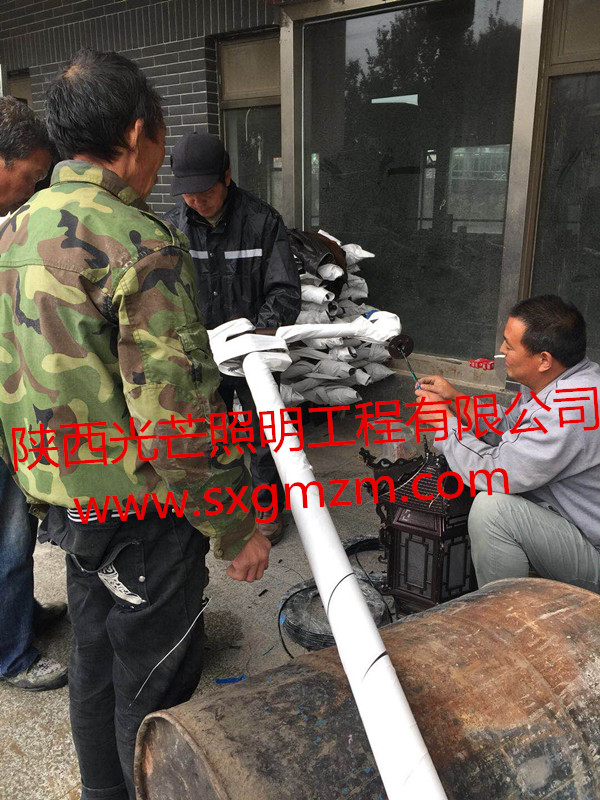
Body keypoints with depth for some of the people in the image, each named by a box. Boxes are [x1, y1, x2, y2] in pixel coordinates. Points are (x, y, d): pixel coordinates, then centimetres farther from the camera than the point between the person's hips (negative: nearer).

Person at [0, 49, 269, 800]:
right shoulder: (141, 245, -23)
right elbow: (178, 420, -25)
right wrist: (238, 528, -14)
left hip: (64, 499, 9)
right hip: (139, 511, -8)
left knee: (95, 657, 25)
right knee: (154, 683, 11)